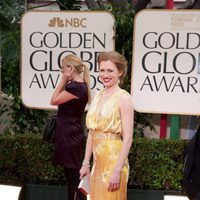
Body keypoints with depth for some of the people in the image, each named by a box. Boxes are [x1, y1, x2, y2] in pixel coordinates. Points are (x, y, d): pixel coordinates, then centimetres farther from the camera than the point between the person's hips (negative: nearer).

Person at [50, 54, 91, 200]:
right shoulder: (78, 85, 10)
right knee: (70, 172, 18)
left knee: (75, 173, -3)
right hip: (68, 134, 10)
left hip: (70, 136, -10)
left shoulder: (76, 87, -21)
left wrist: (63, 80, -13)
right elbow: (58, 100, 16)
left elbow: (54, 100, -15)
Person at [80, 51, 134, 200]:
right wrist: (86, 163, 10)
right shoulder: (99, 95, 8)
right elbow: (92, 133, 11)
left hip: (113, 160, -6)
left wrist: (117, 171, -19)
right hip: (97, 161, 7)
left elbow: (128, 138, -16)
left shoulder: (123, 98, -12)